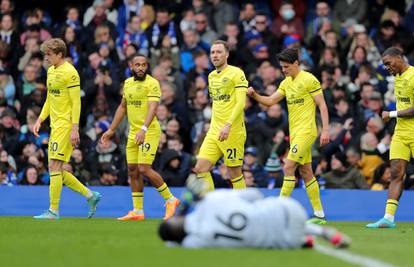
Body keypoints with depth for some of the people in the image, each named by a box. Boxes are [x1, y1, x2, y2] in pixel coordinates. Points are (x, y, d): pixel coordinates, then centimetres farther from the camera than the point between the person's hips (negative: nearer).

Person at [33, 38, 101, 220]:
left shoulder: (70, 72, -12)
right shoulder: (51, 71, 16)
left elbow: (76, 103, -15)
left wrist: (75, 129, -19)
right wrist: (40, 120, 16)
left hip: (66, 125, -9)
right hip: (55, 125, 9)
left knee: (55, 166, -11)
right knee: (57, 170, 7)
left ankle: (53, 211, -8)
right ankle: (90, 196, 16)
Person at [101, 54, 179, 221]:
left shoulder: (152, 83, -11)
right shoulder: (128, 83, 12)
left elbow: (152, 108, -22)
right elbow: (122, 107, 23)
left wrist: (144, 129, -35)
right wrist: (111, 130, 23)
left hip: (149, 131, -8)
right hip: (133, 132, 8)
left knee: (144, 169, -15)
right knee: (133, 171, 6)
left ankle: (170, 200, 1)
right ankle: (138, 211, 12)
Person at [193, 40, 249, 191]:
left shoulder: (236, 73, -7)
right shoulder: (212, 76, 16)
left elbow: (240, 103, -15)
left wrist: (228, 125, -25)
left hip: (232, 132, -7)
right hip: (214, 132, 7)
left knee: (234, 172, -3)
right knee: (200, 168, -5)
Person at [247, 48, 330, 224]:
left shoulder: (309, 80, -9)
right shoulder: (286, 83, 14)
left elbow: (322, 106, -10)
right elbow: (270, 101, 10)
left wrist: (325, 130, -16)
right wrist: (254, 95, -8)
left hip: (306, 131, -8)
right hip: (294, 132, 8)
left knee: (288, 167, -14)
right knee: (305, 172, 9)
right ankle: (319, 215, 12)